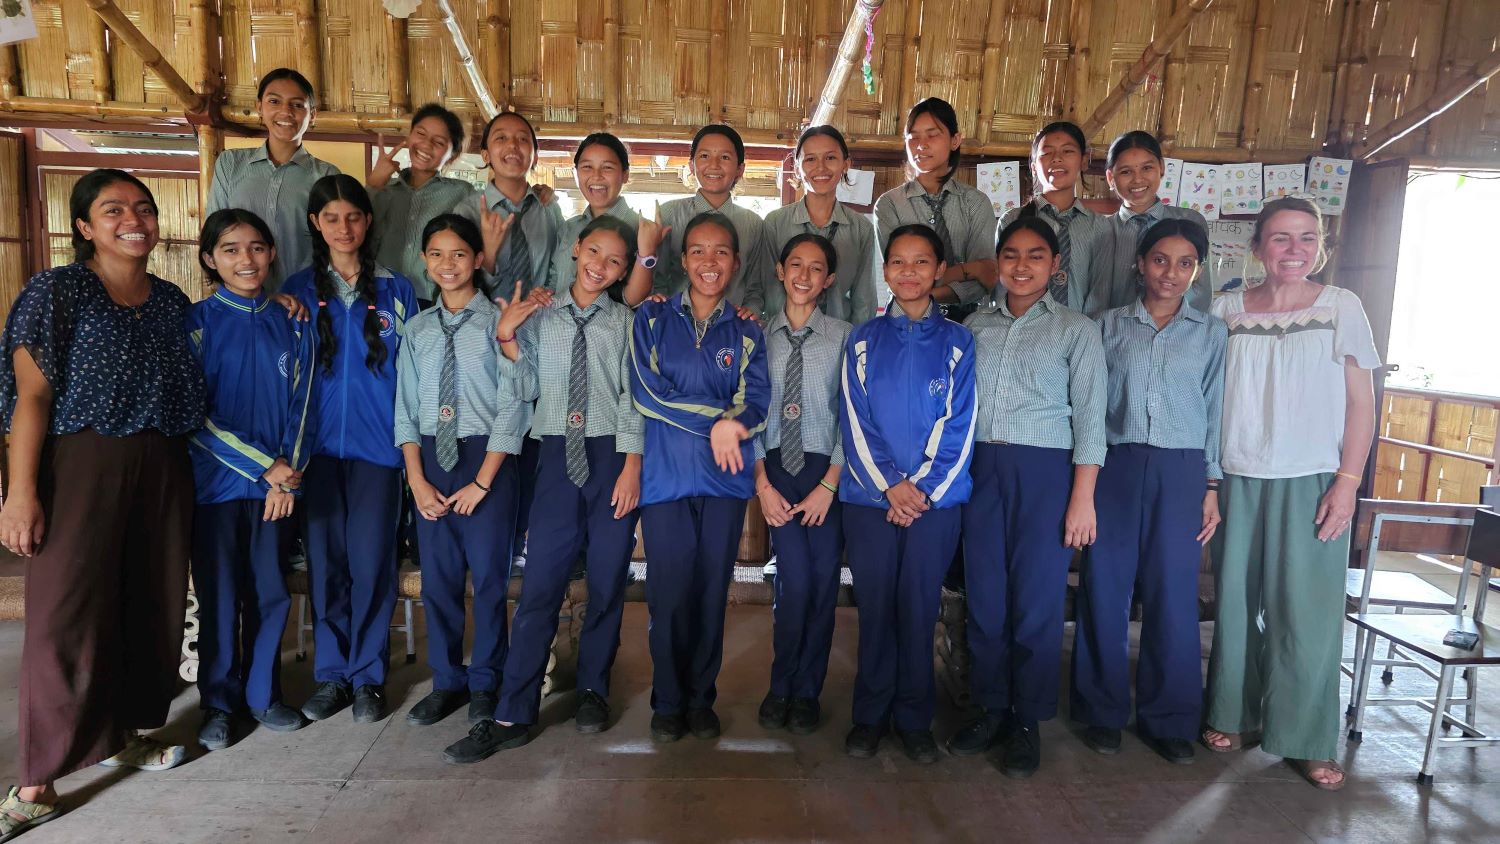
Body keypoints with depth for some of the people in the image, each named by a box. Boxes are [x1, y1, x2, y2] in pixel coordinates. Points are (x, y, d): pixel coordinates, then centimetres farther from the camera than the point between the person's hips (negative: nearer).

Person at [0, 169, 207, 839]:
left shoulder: (171, 301, 13)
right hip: (80, 463, -5)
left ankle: (125, 733, 26)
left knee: (153, 606, 8)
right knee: (66, 614, -5)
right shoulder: (56, 292, -1)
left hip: (161, 469, 5)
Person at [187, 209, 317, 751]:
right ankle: (219, 703, 23)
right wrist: (265, 465, -12)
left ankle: (263, 694, 26)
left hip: (277, 484, 3)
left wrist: (287, 474, -7)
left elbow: (299, 406, 5)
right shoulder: (197, 323, -3)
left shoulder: (290, 325, 6)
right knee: (220, 597, 6)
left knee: (271, 594, 9)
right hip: (217, 482, -2)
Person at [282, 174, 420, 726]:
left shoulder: (396, 291, 6)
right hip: (319, 444, 1)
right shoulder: (299, 290, 8)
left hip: (378, 443, -1)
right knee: (325, 559, 5)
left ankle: (368, 676, 13)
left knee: (371, 560, -2)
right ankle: (331, 673, 19)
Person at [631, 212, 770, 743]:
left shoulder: (746, 331, 11)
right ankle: (668, 702, 18)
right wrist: (719, 419, -12)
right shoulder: (652, 319, 6)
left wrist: (730, 423, -22)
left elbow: (757, 400, 0)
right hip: (666, 475, -1)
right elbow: (646, 391, -6)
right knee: (668, 594, -1)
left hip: (725, 479, 2)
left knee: (713, 591, 6)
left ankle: (701, 699, 23)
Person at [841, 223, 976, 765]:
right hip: (869, 498, 1)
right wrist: (889, 486, -10)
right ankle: (870, 715, 21)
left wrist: (922, 490, -9)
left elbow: (959, 426, -1)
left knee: (920, 609, 4)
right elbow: (854, 421, 1)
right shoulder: (864, 341, 6)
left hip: (935, 501, 0)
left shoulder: (957, 342, 4)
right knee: (874, 608, 5)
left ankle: (915, 719, 20)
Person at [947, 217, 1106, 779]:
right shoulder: (976, 325, 12)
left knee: (1036, 597, 1)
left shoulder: (1076, 330, 3)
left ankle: (1027, 722, 16)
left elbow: (1089, 417, -2)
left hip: (1045, 468, -3)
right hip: (981, 465, 3)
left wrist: (1082, 498, -8)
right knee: (983, 594, 7)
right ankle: (991, 708, 22)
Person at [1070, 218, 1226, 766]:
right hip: (1116, 466, 0)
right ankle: (1103, 710, 18)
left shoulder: (1212, 333, 9)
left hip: (1180, 471, 0)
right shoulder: (1110, 326, 7)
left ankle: (1168, 719, 18)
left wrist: (1212, 486, 4)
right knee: (1105, 589, 3)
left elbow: (1216, 411, 9)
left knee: (1173, 594, 3)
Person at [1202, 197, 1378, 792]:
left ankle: (1308, 740, 17)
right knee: (1236, 603, 10)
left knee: (1307, 611, 2)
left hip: (1311, 485, -1)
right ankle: (1236, 716, 27)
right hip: (1239, 481, 2)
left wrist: (1347, 482, -7)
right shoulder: (1226, 310, 3)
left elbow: (1361, 404, 0)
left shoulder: (1341, 308, -1)